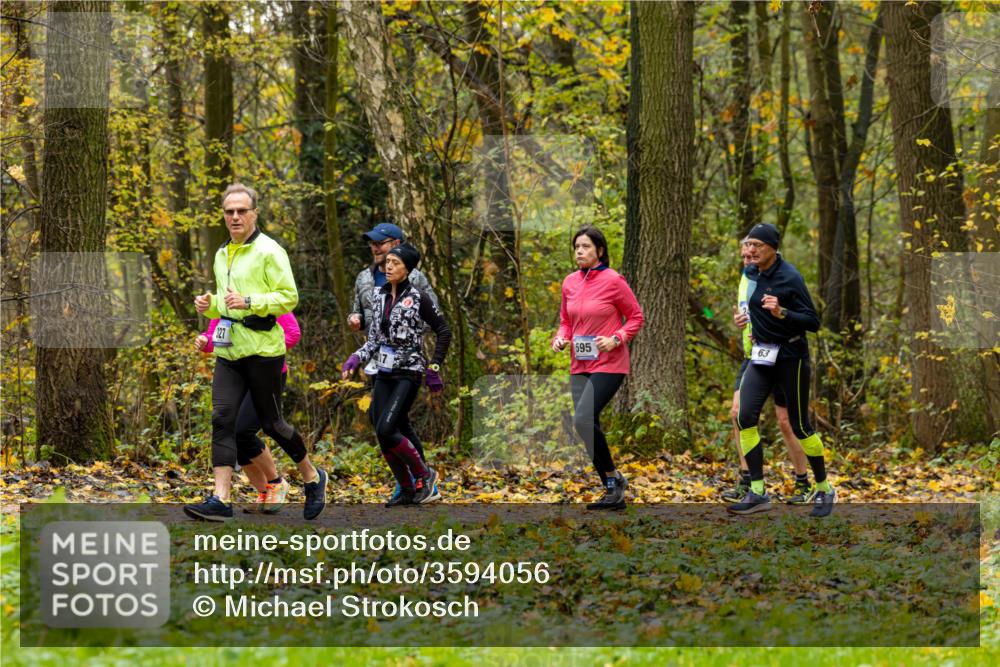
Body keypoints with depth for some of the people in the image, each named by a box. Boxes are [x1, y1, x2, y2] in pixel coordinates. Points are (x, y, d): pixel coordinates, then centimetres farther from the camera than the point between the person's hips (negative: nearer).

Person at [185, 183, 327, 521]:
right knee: (222, 419, -7)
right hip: (228, 350, 7)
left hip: (262, 349, -7)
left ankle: (313, 478, 26)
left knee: (271, 423, 3)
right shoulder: (222, 255, 17)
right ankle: (221, 500, -12)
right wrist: (210, 305, 8)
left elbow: (289, 297, -12)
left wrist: (249, 302, -23)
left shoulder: (268, 250, -7)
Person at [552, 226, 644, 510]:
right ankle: (614, 493, 12)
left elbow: (636, 317, -2)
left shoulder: (613, 281, -9)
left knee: (583, 419, -21)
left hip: (608, 364, -7)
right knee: (586, 426, 4)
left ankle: (613, 477, -5)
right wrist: (560, 338, -1)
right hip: (580, 366, 7)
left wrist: (616, 339, -17)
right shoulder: (570, 283, 8)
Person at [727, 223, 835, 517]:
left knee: (800, 426, 1)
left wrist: (782, 313, -31)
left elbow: (813, 322, -18)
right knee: (745, 417, -10)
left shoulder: (790, 278, -17)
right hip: (761, 356, 6)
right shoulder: (751, 273, 4)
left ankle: (823, 490, 19)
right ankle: (757, 493, -6)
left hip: (790, 357, -6)